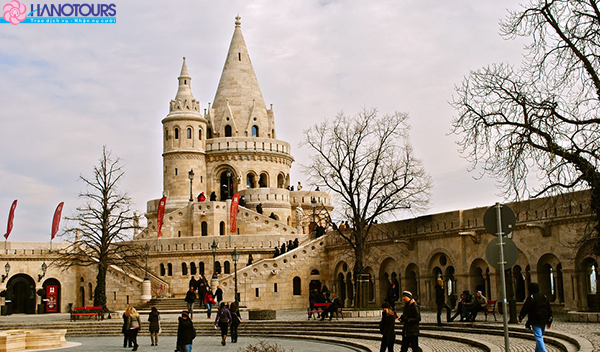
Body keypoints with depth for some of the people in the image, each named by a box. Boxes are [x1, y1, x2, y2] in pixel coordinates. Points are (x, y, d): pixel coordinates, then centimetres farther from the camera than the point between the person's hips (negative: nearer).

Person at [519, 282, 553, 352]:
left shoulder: (531, 298, -10)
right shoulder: (544, 297, 11)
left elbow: (525, 309, -8)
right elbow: (549, 309, 15)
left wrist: (520, 317, 7)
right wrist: (549, 321, 20)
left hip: (536, 322, -7)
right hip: (544, 321, 7)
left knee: (538, 338, -10)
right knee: (540, 337, 19)